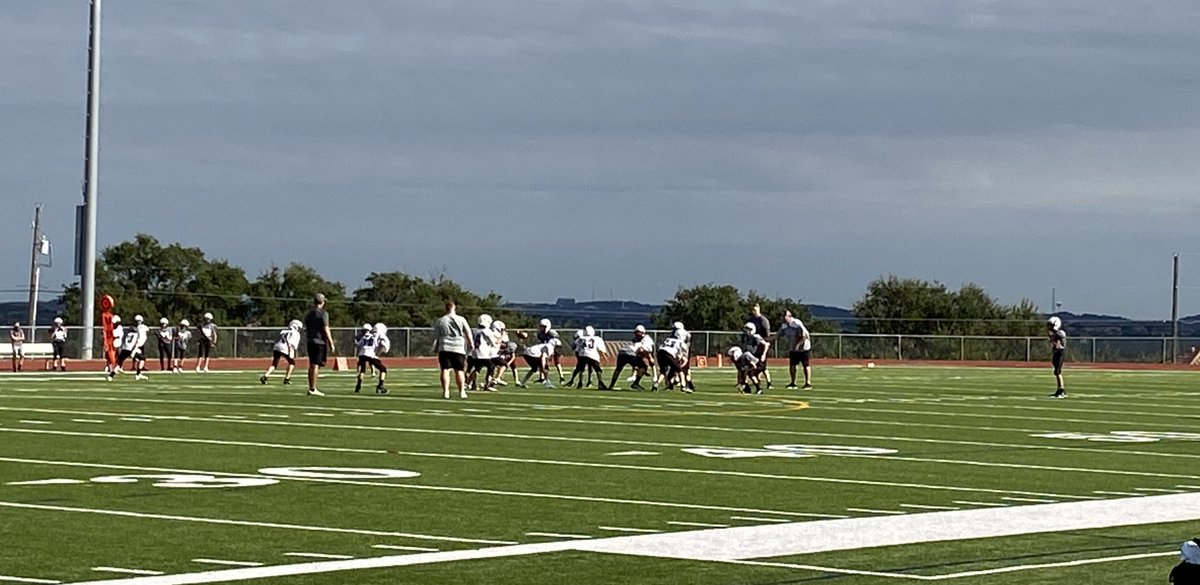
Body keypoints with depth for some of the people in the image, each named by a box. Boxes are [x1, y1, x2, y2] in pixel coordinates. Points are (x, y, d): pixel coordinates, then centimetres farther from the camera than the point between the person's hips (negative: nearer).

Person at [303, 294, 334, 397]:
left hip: (310, 342, 7)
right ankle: (313, 389, -8)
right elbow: (326, 330, -13)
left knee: (312, 365, 12)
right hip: (320, 342, -7)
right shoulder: (323, 314, -10)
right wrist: (331, 343, -9)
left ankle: (311, 388, 15)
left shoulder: (309, 314, 12)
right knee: (316, 365, -7)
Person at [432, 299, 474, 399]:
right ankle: (462, 391, 7)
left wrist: (435, 348, 17)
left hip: (444, 348, 0)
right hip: (458, 347, 0)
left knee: (445, 370, -1)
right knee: (459, 370, 6)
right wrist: (471, 343, 11)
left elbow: (436, 336, 7)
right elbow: (468, 332, 2)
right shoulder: (461, 320, 2)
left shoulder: (440, 321, 4)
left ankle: (445, 391, -8)